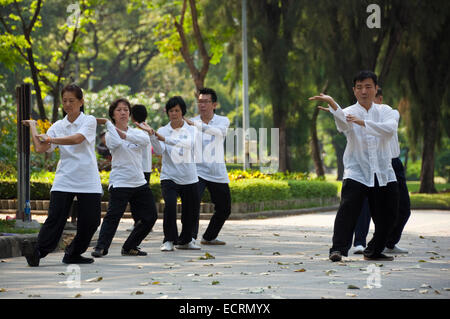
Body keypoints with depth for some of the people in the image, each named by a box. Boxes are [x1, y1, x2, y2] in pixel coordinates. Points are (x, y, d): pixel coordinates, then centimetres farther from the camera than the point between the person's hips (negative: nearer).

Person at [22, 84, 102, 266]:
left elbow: (77, 139, -17)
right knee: (55, 219, -11)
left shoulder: (89, 121, 1)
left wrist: (52, 139, -19)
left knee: (90, 221, -1)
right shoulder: (58, 126, 11)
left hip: (88, 182, -1)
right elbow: (40, 148, 2)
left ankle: (73, 254, 16)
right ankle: (37, 253, -9)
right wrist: (32, 126, 9)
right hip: (63, 181, 1)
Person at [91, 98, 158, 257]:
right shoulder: (110, 134, 0)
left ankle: (130, 247, 16)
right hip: (120, 183, -6)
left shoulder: (136, 132, 11)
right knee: (113, 215, -18)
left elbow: (146, 140, -13)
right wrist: (108, 123, -18)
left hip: (139, 182, 6)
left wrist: (125, 135, -23)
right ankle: (101, 247, -15)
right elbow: (116, 143, -25)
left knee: (150, 216, 6)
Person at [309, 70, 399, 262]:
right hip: (356, 172, -3)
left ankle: (374, 251, 25)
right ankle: (338, 249, -23)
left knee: (386, 217, 7)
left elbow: (391, 129, -14)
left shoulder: (385, 111, 8)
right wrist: (332, 104, -45)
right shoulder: (349, 113, 2)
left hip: (384, 173, 3)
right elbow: (343, 124, -25)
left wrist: (363, 122, -26)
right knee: (348, 209, -21)